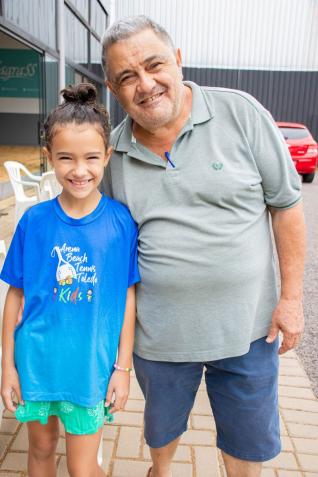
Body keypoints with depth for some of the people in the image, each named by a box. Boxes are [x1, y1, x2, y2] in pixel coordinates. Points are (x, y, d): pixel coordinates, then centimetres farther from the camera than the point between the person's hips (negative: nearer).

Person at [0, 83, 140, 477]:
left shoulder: (122, 222, -12)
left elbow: (128, 296, -6)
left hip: (91, 366, -2)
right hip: (35, 361, 2)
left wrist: (123, 367, -4)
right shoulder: (34, 220, -9)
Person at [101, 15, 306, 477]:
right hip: (158, 333, 2)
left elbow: (286, 203, -6)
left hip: (247, 326, -1)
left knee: (250, 438, 19)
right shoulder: (113, 150, -3)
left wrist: (291, 296, -6)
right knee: (162, 424, 26)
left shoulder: (241, 113, -11)